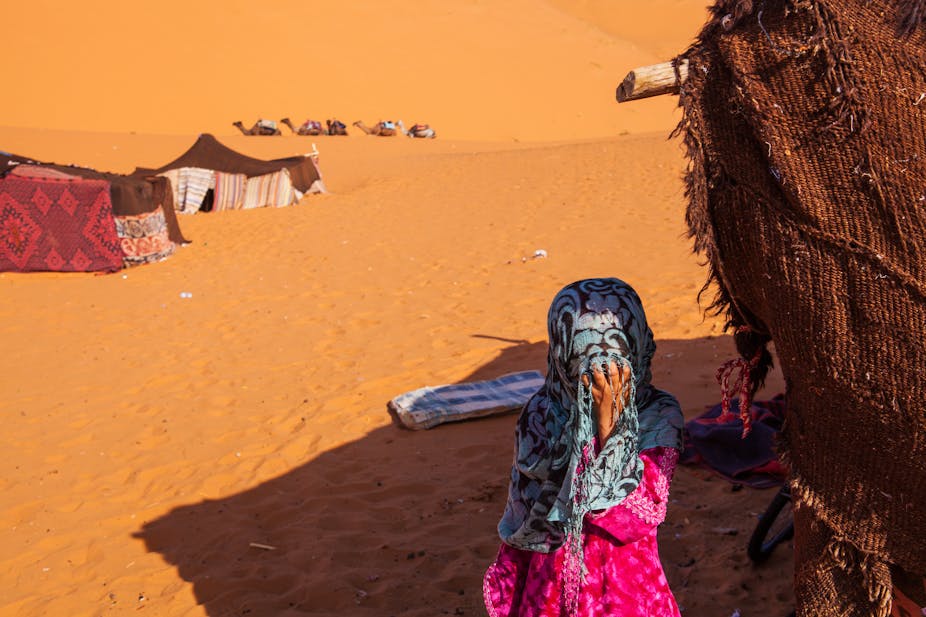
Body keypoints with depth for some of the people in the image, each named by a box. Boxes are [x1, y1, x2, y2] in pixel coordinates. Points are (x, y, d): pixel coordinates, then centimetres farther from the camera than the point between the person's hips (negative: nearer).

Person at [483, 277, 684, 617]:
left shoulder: (659, 417, -15)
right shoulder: (540, 415, -9)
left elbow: (637, 518, -24)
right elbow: (519, 522, 1)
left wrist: (609, 425, -25)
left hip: (628, 589, -2)